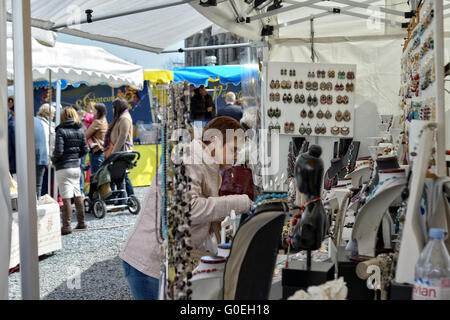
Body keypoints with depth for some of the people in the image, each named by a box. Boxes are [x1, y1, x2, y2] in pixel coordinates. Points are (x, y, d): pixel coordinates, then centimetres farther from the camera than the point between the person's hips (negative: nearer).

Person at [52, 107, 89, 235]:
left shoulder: (61, 131, -10)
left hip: (64, 168, -6)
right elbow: (85, 150, 7)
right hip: (76, 166, 6)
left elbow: (58, 151, -16)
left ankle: (66, 226, -3)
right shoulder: (80, 131, 6)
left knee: (66, 197, -5)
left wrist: (53, 160, 2)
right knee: (77, 195, 15)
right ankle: (81, 223, 21)